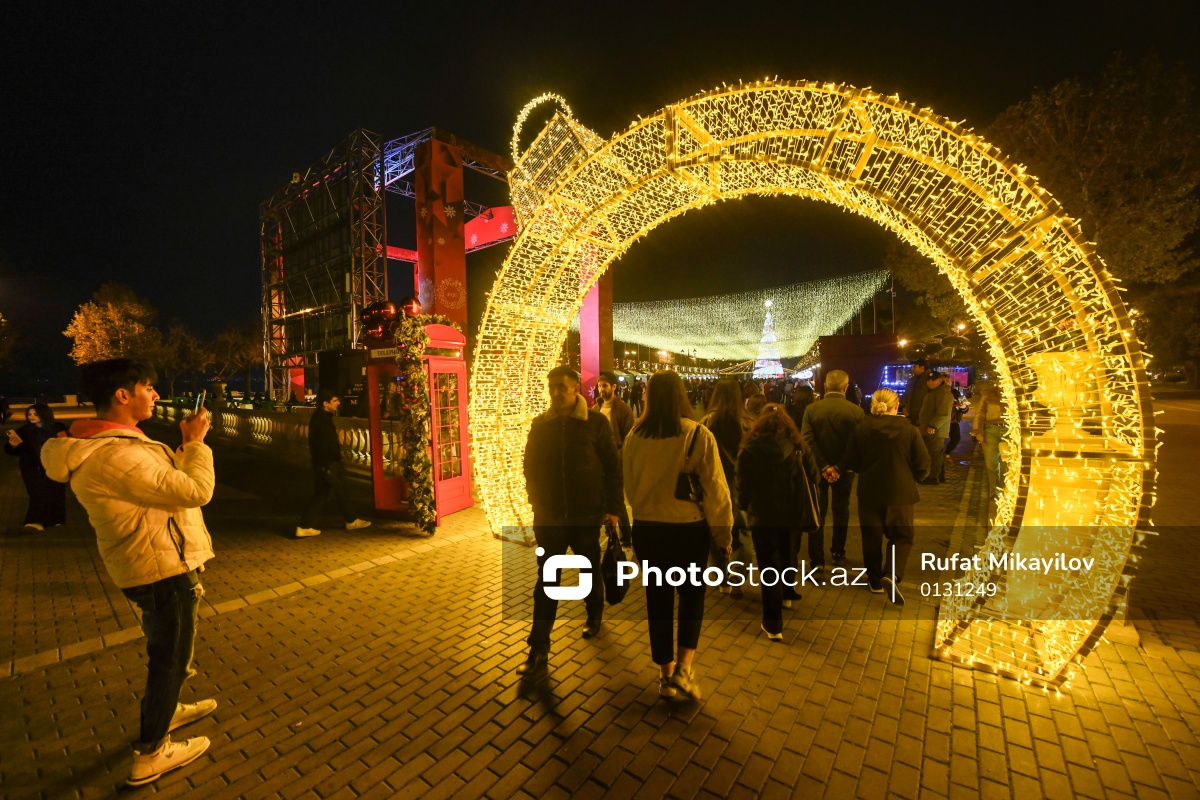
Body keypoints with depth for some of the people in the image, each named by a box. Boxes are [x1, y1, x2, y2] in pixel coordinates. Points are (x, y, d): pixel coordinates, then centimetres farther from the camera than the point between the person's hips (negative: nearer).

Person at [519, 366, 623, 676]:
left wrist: (613, 507, -6)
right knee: (546, 581, 5)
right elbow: (531, 466, 9)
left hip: (586, 514, -1)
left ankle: (594, 615, 47)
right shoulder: (540, 424, 0)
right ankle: (539, 651, 15)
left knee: (590, 570, 20)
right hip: (549, 515, 2)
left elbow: (612, 467, -6)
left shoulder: (596, 422, -9)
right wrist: (536, 502, 7)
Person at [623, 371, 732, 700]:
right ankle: (684, 667, 14)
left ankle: (667, 675, 31)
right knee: (692, 595, 22)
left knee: (658, 599, 17)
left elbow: (629, 485, 3)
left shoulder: (635, 437, -8)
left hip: (647, 528, 2)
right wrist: (723, 534, 1)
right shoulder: (699, 435, -15)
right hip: (689, 528, -2)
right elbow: (715, 489, -10)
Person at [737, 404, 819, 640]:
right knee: (787, 555, 27)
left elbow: (743, 486, -6)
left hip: (762, 515, -3)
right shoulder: (798, 447, -7)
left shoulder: (749, 450, -13)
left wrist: (744, 506, 13)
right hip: (792, 513, 3)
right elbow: (813, 476, 4)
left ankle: (773, 624, 9)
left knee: (769, 567, 5)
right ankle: (788, 594, 50)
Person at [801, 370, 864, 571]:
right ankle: (838, 554, 32)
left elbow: (807, 440, -19)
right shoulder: (856, 410, -12)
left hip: (818, 469, 0)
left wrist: (823, 466, -17)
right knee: (841, 512, 19)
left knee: (817, 513, 10)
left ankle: (816, 559, 14)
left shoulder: (811, 409, -12)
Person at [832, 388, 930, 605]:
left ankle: (875, 580, 26)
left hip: (869, 491, 1)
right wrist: (909, 479, 15)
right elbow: (922, 465, -5)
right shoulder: (909, 430, -9)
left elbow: (850, 461, -1)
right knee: (901, 536, 15)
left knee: (872, 536, 16)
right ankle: (892, 575, -6)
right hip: (900, 492, -1)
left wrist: (838, 470, 20)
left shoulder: (861, 428, -7)